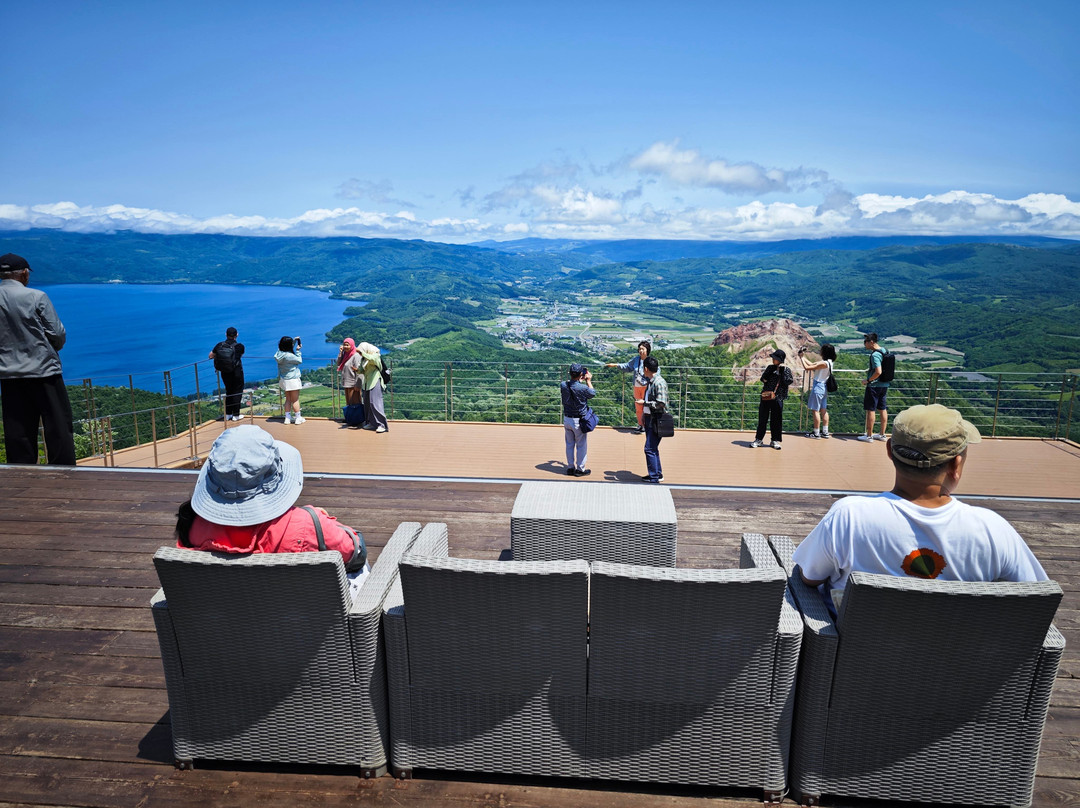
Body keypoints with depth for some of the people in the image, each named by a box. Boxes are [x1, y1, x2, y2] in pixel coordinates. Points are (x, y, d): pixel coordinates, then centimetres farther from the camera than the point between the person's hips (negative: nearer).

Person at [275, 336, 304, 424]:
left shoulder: (279, 353, 0)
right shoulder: (289, 356, -24)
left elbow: (289, 348, 19)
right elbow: (299, 360, -9)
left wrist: (294, 341, 15)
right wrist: (298, 350, -3)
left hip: (284, 380, 8)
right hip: (292, 379, -8)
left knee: (288, 399, 15)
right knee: (295, 400, 2)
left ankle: (287, 418, 17)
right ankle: (298, 418, 9)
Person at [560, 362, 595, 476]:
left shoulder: (563, 385, -9)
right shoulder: (582, 388, -23)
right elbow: (593, 393, -1)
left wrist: (580, 380, 18)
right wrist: (588, 381, 10)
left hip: (566, 419, 5)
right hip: (579, 421, -5)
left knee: (569, 444, 17)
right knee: (581, 445, 9)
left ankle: (570, 467, 25)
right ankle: (580, 469, 17)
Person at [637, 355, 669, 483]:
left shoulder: (659, 382, -18)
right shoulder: (650, 381, 12)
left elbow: (661, 403, -23)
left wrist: (644, 403, -16)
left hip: (656, 420, -10)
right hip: (650, 419, 10)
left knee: (650, 449, -8)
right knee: (653, 448, 16)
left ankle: (654, 477, -2)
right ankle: (658, 474, 26)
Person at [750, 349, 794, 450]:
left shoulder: (786, 370, 4)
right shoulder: (770, 368, 10)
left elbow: (788, 381, -11)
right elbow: (763, 379, 3)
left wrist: (782, 370, -12)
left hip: (777, 398, -2)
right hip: (766, 397, 2)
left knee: (776, 420, 3)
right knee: (762, 419, 5)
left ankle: (775, 441, 14)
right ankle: (759, 439, 13)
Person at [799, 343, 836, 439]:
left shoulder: (824, 363, -21)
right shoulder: (828, 362, 8)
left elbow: (807, 367, -18)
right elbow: (811, 364, 15)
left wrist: (801, 357, -5)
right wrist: (802, 356, 16)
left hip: (818, 387, -9)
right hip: (824, 388, 9)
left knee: (815, 410, -3)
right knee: (823, 410, 13)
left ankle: (816, 433, 1)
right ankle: (825, 432, 18)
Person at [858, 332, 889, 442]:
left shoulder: (875, 355, -21)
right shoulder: (883, 350, 7)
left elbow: (878, 372, -29)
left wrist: (868, 380, -17)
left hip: (874, 385, -9)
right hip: (884, 385, 9)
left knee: (870, 410, 0)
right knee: (882, 409, 14)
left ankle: (869, 436, 6)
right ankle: (882, 434, 22)